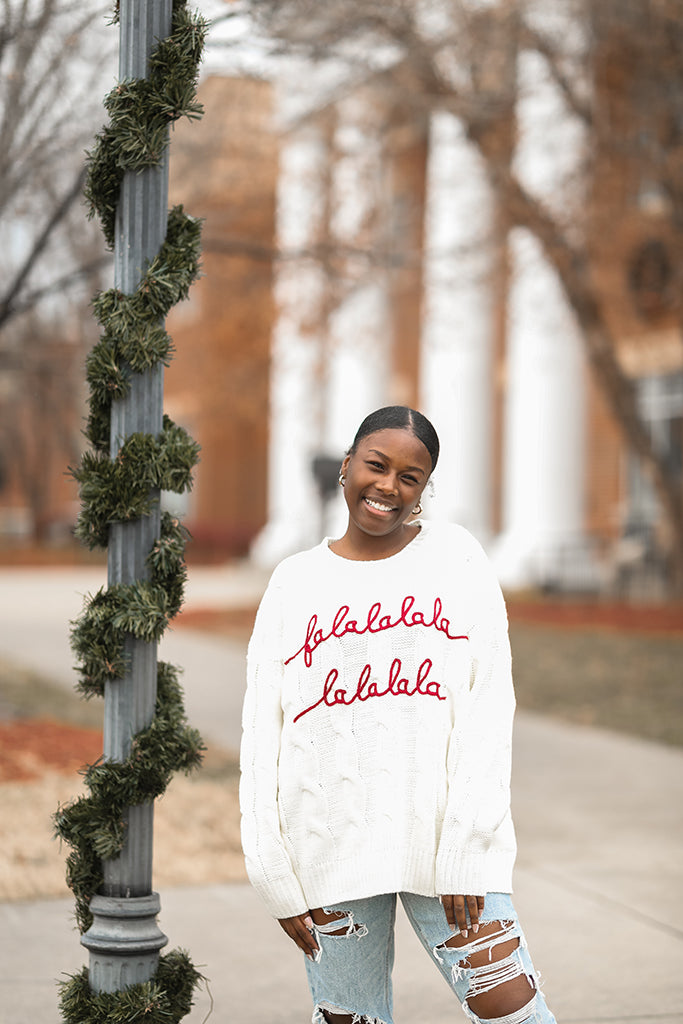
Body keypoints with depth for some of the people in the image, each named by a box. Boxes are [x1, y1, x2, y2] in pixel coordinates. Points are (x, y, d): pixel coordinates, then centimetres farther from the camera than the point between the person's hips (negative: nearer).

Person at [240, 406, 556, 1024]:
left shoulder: (455, 557, 7)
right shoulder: (295, 582, 11)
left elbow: (488, 701, 0)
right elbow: (262, 730, 8)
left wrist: (466, 844, -10)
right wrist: (274, 871, 0)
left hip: (439, 829, -1)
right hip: (330, 845, 1)